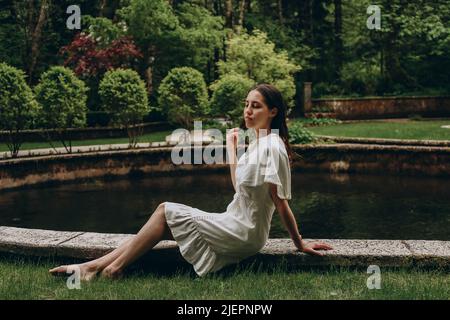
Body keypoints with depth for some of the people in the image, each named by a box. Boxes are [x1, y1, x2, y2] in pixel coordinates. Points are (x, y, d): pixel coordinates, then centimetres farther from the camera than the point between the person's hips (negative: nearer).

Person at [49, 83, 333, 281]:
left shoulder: (273, 147, -19)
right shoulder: (258, 143, 11)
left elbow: (282, 204, -15)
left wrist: (300, 244, -11)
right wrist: (232, 146, 20)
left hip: (244, 234, -9)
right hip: (238, 226, 9)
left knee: (166, 211, -9)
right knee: (165, 220, -2)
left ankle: (112, 269, 1)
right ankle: (95, 266, -1)